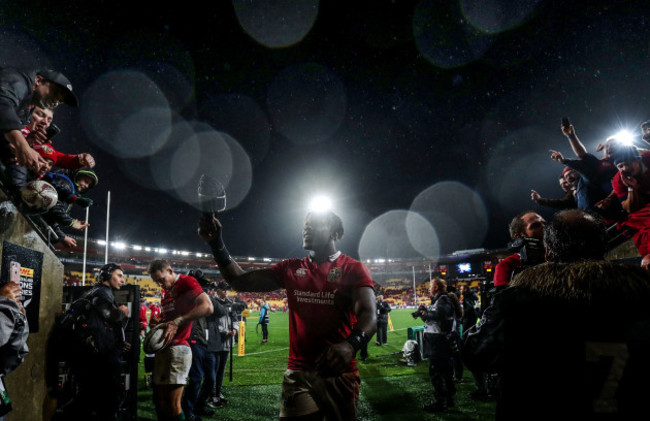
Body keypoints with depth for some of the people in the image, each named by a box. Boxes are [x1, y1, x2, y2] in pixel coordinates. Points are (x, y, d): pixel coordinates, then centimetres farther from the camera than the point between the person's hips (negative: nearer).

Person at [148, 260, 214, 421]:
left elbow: (207, 307, -22)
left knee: (173, 405, -4)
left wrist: (177, 322, -23)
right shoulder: (166, 291, 19)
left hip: (177, 348, -9)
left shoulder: (186, 282, -8)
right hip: (163, 348, 9)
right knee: (159, 400, 15)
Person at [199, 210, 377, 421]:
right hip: (298, 373, 2)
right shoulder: (291, 268, 8)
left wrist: (350, 344, -40)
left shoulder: (353, 269, -5)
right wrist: (216, 243, -8)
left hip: (340, 374, -2)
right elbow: (240, 281, 6)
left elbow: (368, 315, -19)